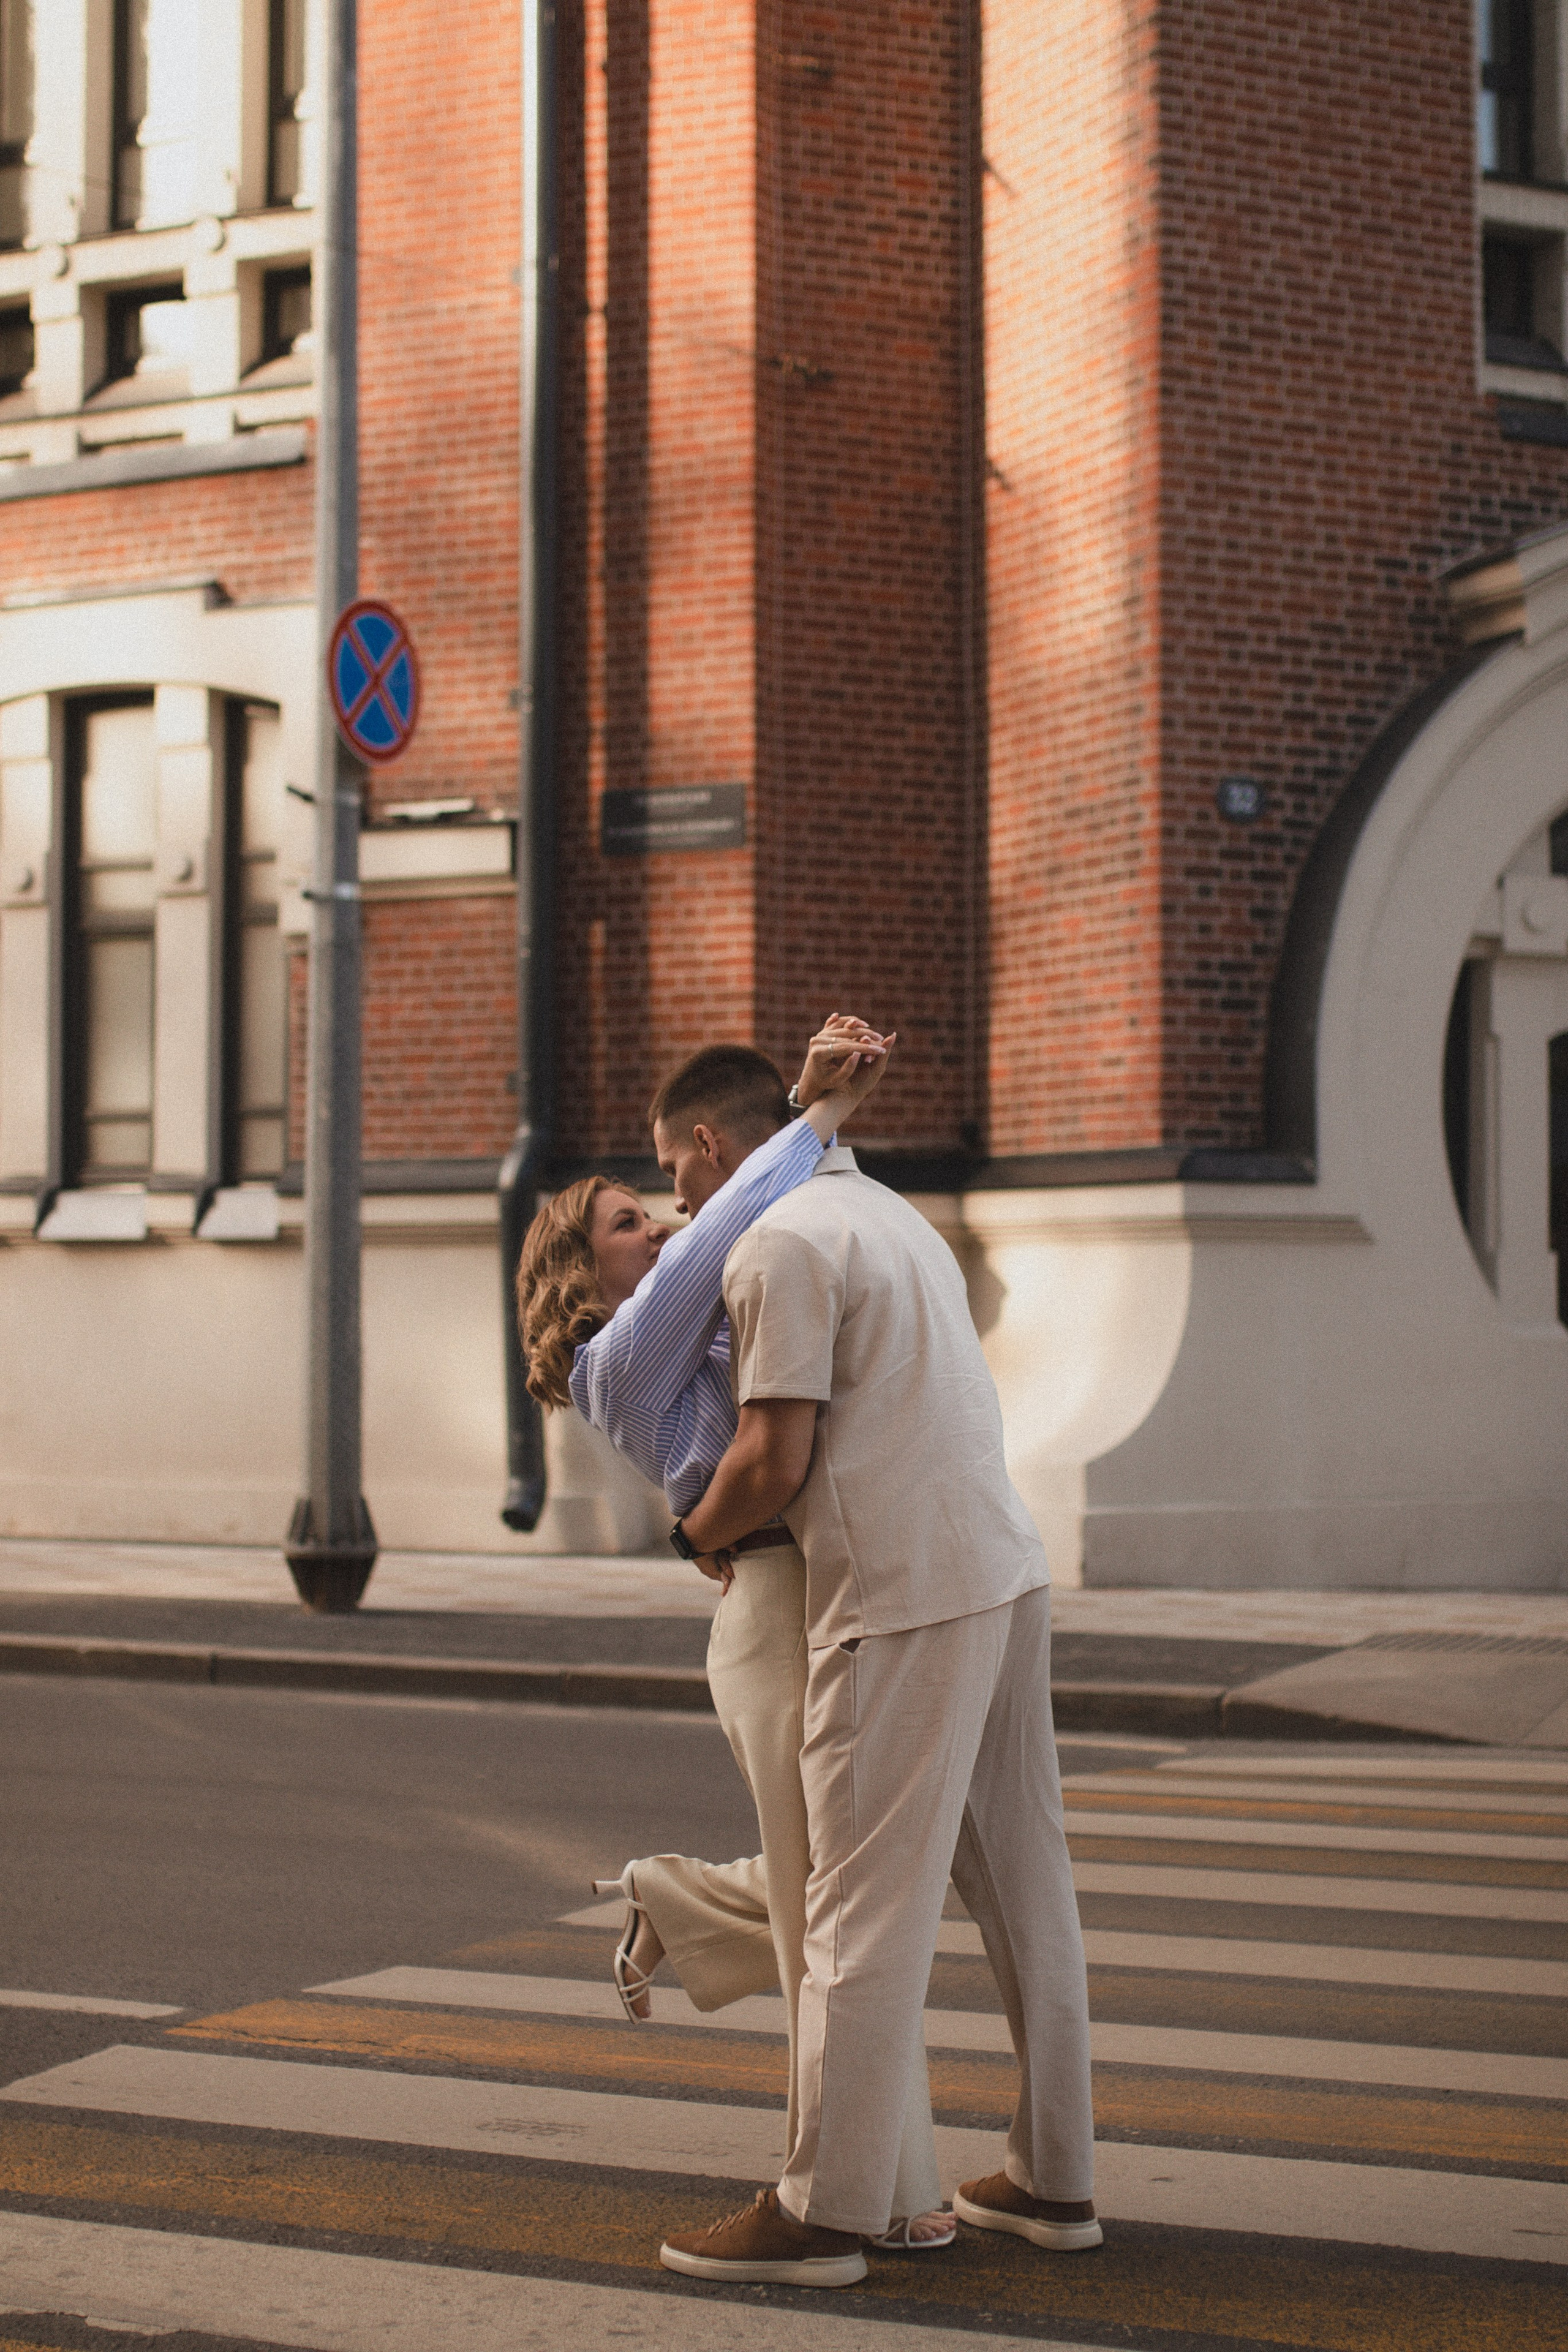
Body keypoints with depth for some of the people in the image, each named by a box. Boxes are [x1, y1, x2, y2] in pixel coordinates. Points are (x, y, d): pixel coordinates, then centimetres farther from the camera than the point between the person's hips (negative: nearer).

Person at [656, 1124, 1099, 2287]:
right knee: (1024, 1885, 13)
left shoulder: (783, 1245, -10)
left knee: (868, 1903, -5)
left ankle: (825, 2210, 1)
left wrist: (701, 1533, 4)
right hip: (1004, 1569, 9)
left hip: (905, 1599, -9)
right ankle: (1054, 2179, 21)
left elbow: (776, 1459, -15)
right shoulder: (895, 1217, 19)